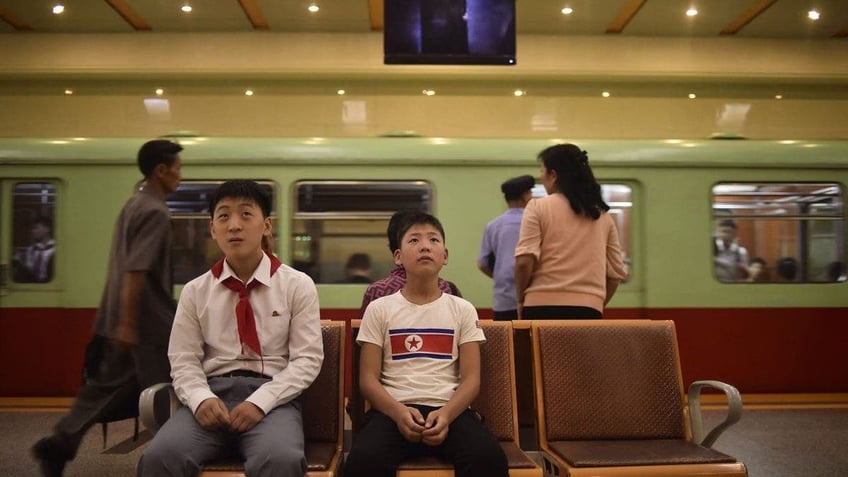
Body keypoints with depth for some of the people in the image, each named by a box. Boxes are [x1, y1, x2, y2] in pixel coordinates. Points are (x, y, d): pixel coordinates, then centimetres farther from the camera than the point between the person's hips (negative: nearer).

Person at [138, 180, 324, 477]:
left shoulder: (297, 285, 4)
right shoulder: (195, 291, 10)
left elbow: (307, 359, -1)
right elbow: (184, 360, 8)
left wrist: (260, 402, -14)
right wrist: (201, 398, -14)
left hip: (271, 396, -2)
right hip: (213, 393, 2)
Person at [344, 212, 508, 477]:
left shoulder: (463, 310, 11)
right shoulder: (379, 309, 9)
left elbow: (471, 378, 4)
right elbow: (368, 379, 4)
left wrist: (446, 414, -15)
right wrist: (399, 412, -15)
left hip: (449, 409, 1)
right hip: (393, 410, 0)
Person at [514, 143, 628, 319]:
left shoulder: (538, 207, -1)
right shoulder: (603, 215, 12)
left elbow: (525, 260, -11)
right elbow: (616, 272, 13)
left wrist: (520, 299, 2)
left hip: (544, 306, -3)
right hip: (588, 309, 4)